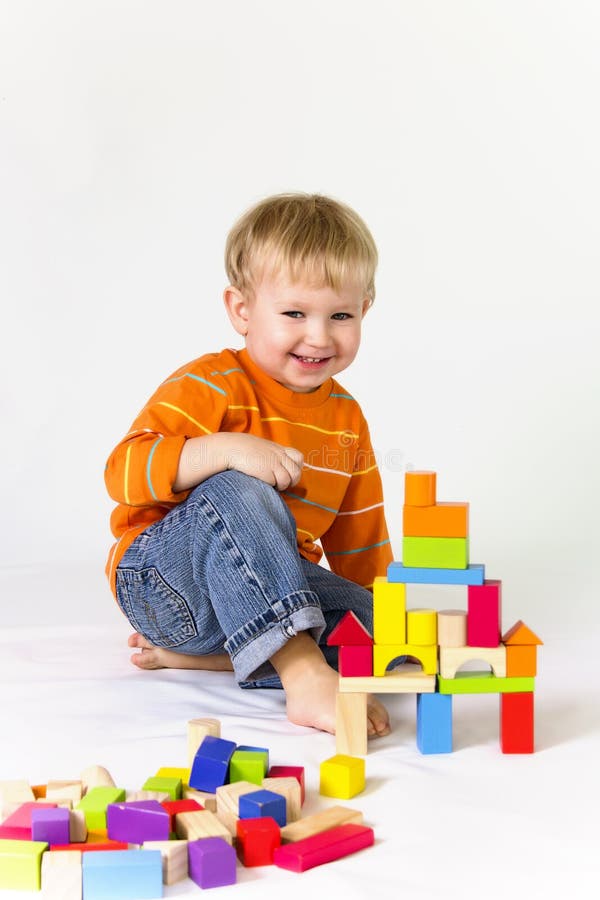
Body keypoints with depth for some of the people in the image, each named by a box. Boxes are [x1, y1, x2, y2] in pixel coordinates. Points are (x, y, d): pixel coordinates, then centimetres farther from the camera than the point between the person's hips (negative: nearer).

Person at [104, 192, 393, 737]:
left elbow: (359, 538, 19)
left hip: (277, 584, 6)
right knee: (234, 494, -36)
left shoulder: (347, 418, 8)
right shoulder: (211, 387, -13)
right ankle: (306, 677, -44)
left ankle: (192, 654, -15)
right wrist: (228, 450, -35)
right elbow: (124, 472, -25)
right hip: (160, 579, -6)